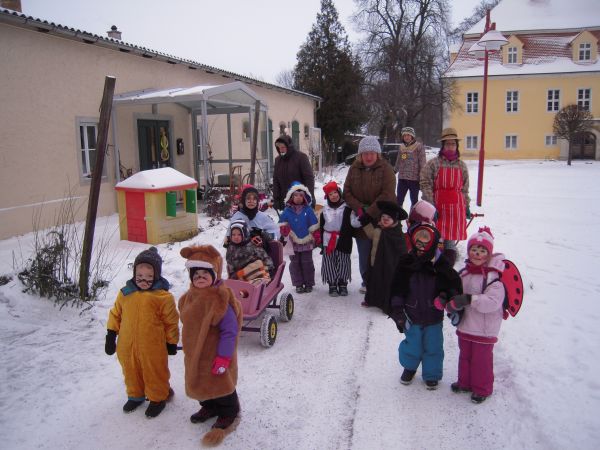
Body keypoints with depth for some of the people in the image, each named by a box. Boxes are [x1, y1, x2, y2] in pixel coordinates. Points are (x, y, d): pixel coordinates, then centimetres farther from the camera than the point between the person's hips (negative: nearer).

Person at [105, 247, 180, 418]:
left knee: (154, 373, 12)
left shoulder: (163, 296, -14)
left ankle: (158, 398, 34)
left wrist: (172, 342, -2)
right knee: (131, 372, 22)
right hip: (127, 346, 5)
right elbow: (115, 314, 10)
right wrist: (111, 336, 9)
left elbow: (171, 321, -7)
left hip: (153, 347, -4)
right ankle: (135, 395, 45)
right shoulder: (125, 293, -1)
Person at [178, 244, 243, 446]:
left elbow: (230, 331, -25)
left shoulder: (220, 299, -27)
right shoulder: (190, 297, 0)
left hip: (215, 355, -8)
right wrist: (189, 349, 21)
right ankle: (209, 407, 50)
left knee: (220, 385, 10)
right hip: (194, 354, 8)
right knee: (199, 383, 25)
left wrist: (223, 357, -24)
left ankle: (228, 416, 33)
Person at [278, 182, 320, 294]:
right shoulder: (287, 211, 0)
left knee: (307, 263, 7)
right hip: (293, 242, 1)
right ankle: (298, 284, 19)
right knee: (295, 263, 8)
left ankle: (309, 284, 19)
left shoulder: (308, 210, -2)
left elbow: (314, 226, 0)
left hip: (306, 241, -1)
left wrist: (317, 238, -1)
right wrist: (284, 230, -9)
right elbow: (282, 224, 8)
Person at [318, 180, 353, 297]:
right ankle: (332, 285, 13)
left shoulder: (346, 208, -1)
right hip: (328, 242, 2)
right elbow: (321, 227, 11)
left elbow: (350, 226, -3)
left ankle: (343, 284, 18)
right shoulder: (325, 210, 8)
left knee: (343, 263, 5)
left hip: (343, 242, -2)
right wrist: (321, 242, 7)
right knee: (329, 264, 3)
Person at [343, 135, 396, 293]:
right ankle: (367, 282, 28)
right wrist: (360, 208, -13)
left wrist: (370, 213, -19)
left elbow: (387, 195, -16)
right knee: (364, 255, 11)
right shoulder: (354, 168, 4)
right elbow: (347, 192, 2)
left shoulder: (385, 168, -7)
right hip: (361, 220, 3)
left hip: (382, 219, -3)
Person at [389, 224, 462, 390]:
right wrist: (397, 308, -6)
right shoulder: (406, 262, -9)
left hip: (434, 316, 0)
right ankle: (409, 367, 40)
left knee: (433, 346, 12)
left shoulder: (441, 264, -9)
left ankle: (432, 374, 33)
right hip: (412, 314, 0)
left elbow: (454, 285, 0)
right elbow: (397, 288, -4)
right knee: (412, 344, 12)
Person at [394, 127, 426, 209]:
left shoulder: (419, 146, -5)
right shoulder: (401, 147, 9)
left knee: (414, 200, 9)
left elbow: (422, 163, -8)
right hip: (402, 178, 4)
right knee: (398, 200, 4)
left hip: (414, 178, -4)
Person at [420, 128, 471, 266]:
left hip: (456, 206, 3)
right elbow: (425, 185, -7)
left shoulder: (462, 166, 12)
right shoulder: (433, 164, -1)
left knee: (451, 240, 6)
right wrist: (431, 206, -13)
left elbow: (465, 189, 17)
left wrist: (467, 207, 17)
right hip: (438, 206, -3)